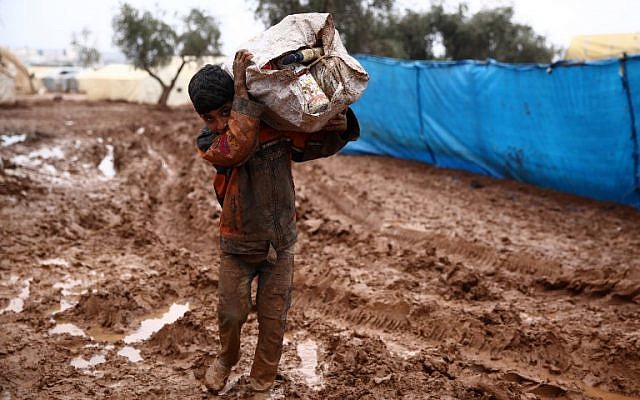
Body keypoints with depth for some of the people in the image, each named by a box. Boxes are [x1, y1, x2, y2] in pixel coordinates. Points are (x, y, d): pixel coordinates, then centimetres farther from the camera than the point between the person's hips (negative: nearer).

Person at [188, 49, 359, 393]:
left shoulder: (276, 127, -11)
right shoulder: (209, 144, -16)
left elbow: (318, 145, -1)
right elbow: (239, 146, -39)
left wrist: (341, 128, -24)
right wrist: (243, 88, -39)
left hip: (279, 245, 1)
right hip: (237, 246, -1)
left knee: (273, 319, 9)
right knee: (231, 313, 10)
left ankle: (262, 379, 31)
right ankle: (226, 359, 43)